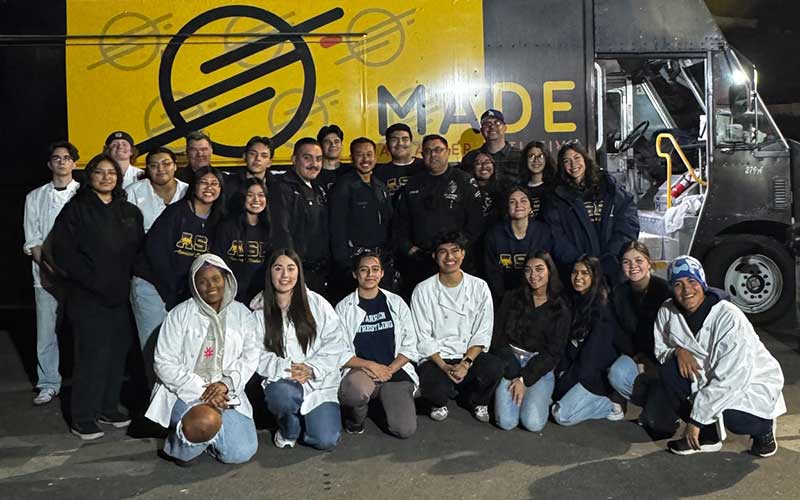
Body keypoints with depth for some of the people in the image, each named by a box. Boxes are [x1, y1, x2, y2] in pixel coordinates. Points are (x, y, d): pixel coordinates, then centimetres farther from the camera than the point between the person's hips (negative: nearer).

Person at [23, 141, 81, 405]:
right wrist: (49, 265, -9)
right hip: (46, 276, 2)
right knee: (46, 332, 4)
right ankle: (49, 385, 16)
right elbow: (32, 242, 8)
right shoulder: (35, 197, 12)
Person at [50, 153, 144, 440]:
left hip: (121, 296, 5)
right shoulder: (76, 210, -1)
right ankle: (82, 419, 8)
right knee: (92, 355, -4)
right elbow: (64, 253, -9)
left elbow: (139, 249, 15)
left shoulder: (129, 212, 13)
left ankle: (108, 409, 24)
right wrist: (95, 282, -13)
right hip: (88, 297, -5)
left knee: (118, 352, 8)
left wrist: (130, 280, 1)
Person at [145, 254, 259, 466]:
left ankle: (201, 435, 18)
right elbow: (165, 363, -7)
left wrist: (226, 383, -17)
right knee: (206, 422, -36)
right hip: (185, 392, -3)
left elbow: (250, 356, 1)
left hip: (226, 393, 4)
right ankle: (181, 443, 0)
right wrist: (201, 389, -16)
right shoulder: (180, 314, -3)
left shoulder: (241, 314, 7)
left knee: (241, 453, -13)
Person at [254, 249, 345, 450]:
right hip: (282, 381, 0)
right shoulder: (259, 311, 3)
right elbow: (257, 355, -3)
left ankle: (303, 417, 20)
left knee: (326, 440, -16)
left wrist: (312, 369, -14)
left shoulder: (316, 303, 3)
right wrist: (286, 369, -19)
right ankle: (288, 430, -1)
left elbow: (335, 341, -1)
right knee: (282, 394, -37)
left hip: (319, 382, 0)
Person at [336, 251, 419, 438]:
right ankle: (356, 418, -2)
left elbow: (409, 346, 7)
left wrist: (389, 370, -8)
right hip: (359, 370, -2)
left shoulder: (396, 303, 10)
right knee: (356, 391, -39)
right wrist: (371, 366, -14)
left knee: (405, 430, -17)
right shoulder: (344, 308, 4)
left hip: (395, 370, 2)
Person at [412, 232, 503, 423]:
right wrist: (444, 367, -16)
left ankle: (476, 401, 6)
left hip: (469, 355, 2)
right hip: (435, 358, -1)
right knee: (435, 387, -32)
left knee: (494, 367, -29)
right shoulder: (423, 291, -2)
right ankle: (440, 403, 9)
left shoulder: (479, 287, 2)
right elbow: (423, 338, -3)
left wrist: (466, 363, -15)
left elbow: (482, 334, 0)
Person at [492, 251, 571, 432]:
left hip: (540, 368, -1)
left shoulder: (561, 309, 1)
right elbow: (498, 337, 1)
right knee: (506, 422, -18)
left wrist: (524, 379, -14)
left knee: (533, 423, -21)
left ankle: (540, 397, 11)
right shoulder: (512, 298, 5)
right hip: (510, 363, 1)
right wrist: (513, 375, -11)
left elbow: (553, 352, -4)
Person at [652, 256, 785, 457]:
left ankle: (763, 426, 7)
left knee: (732, 417, -33)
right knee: (668, 370, -20)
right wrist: (678, 351, -22)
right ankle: (707, 436, -3)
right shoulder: (667, 312, -10)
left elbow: (731, 380, -28)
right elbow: (660, 350, 3)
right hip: (707, 377, 5)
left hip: (752, 384, -5)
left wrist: (696, 419, -26)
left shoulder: (729, 318, -26)